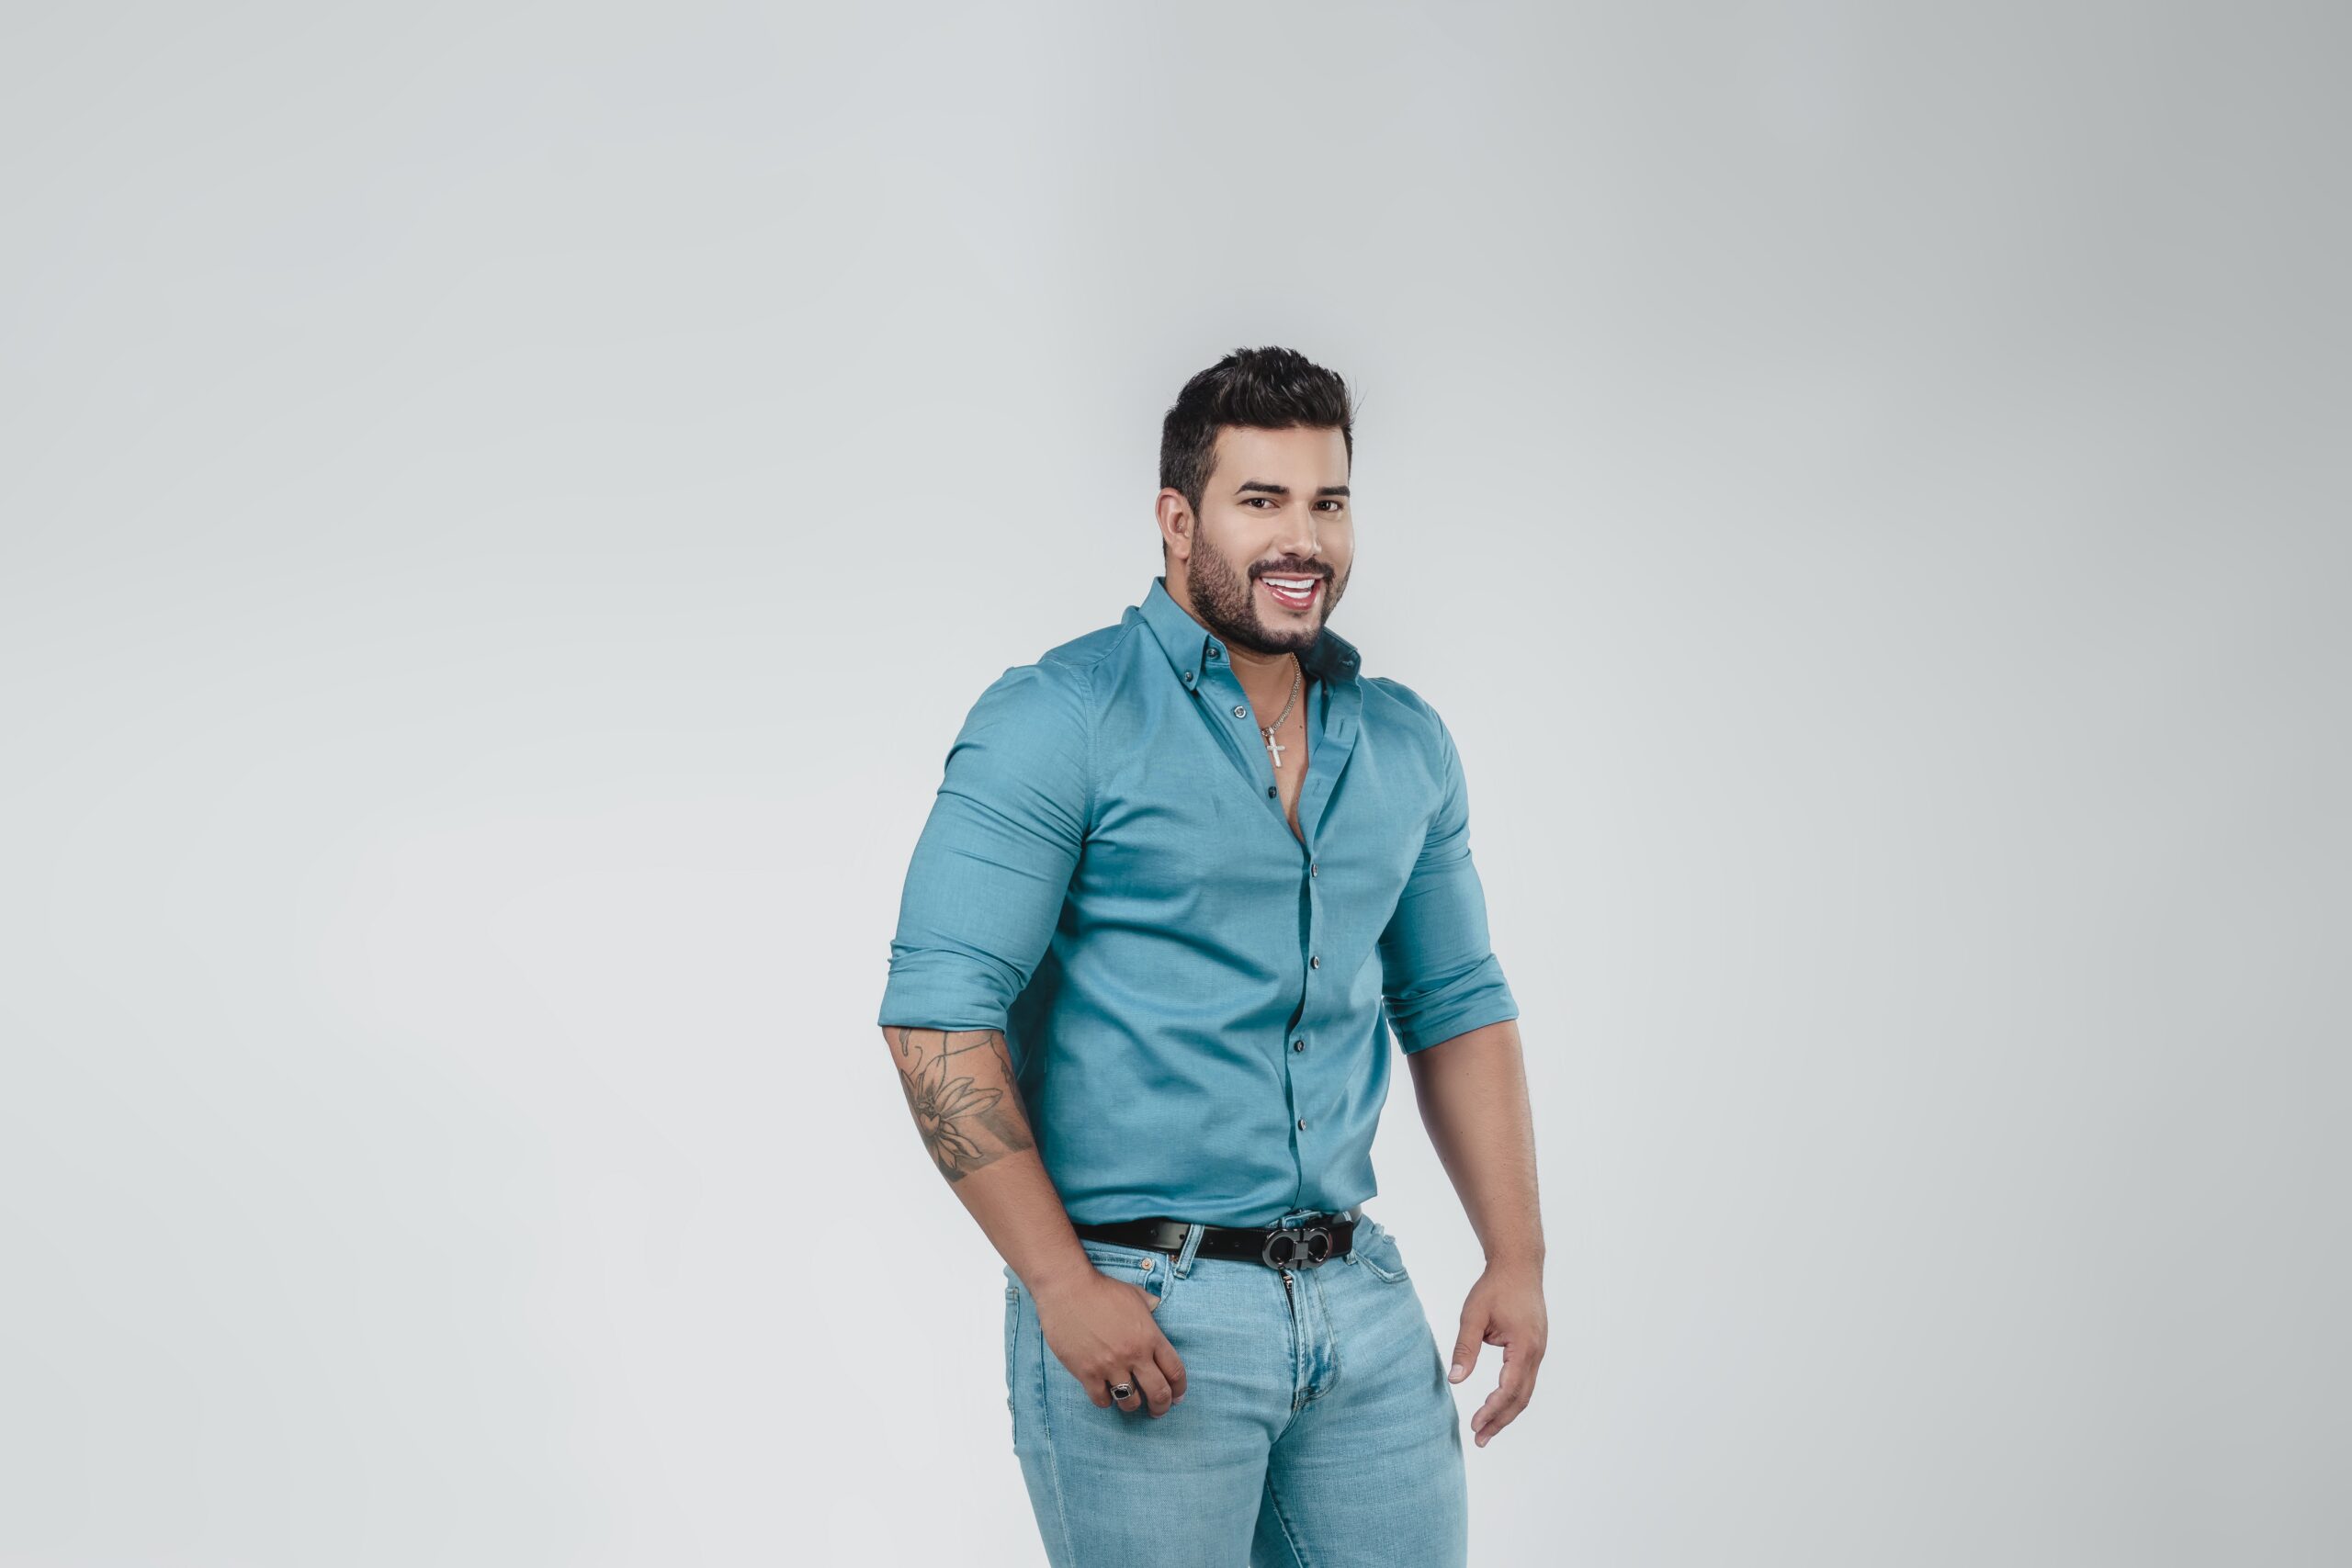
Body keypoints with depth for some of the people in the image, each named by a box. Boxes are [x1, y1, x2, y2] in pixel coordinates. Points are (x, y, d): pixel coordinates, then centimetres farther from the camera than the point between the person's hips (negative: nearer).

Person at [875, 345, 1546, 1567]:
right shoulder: (1058, 722, -8)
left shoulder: (1404, 743, 11)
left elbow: (1457, 1007, 18)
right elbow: (937, 1014, -13)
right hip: (1140, 1310, -5)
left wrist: (1517, 1256, 9)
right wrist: (1062, 1284, -17)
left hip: (1363, 1306, 6)